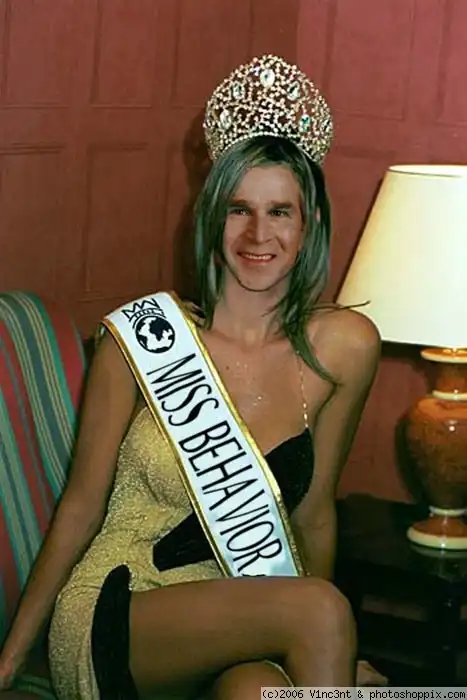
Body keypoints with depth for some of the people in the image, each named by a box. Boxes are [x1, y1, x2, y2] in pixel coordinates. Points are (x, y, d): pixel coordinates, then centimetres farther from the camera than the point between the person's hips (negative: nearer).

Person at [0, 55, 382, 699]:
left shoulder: (344, 347, -1)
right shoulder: (140, 338, -8)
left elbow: (313, 515, 10)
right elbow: (81, 505, 1)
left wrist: (319, 645, 17)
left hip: (243, 615, 2)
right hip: (114, 613, -2)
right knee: (321, 607, -29)